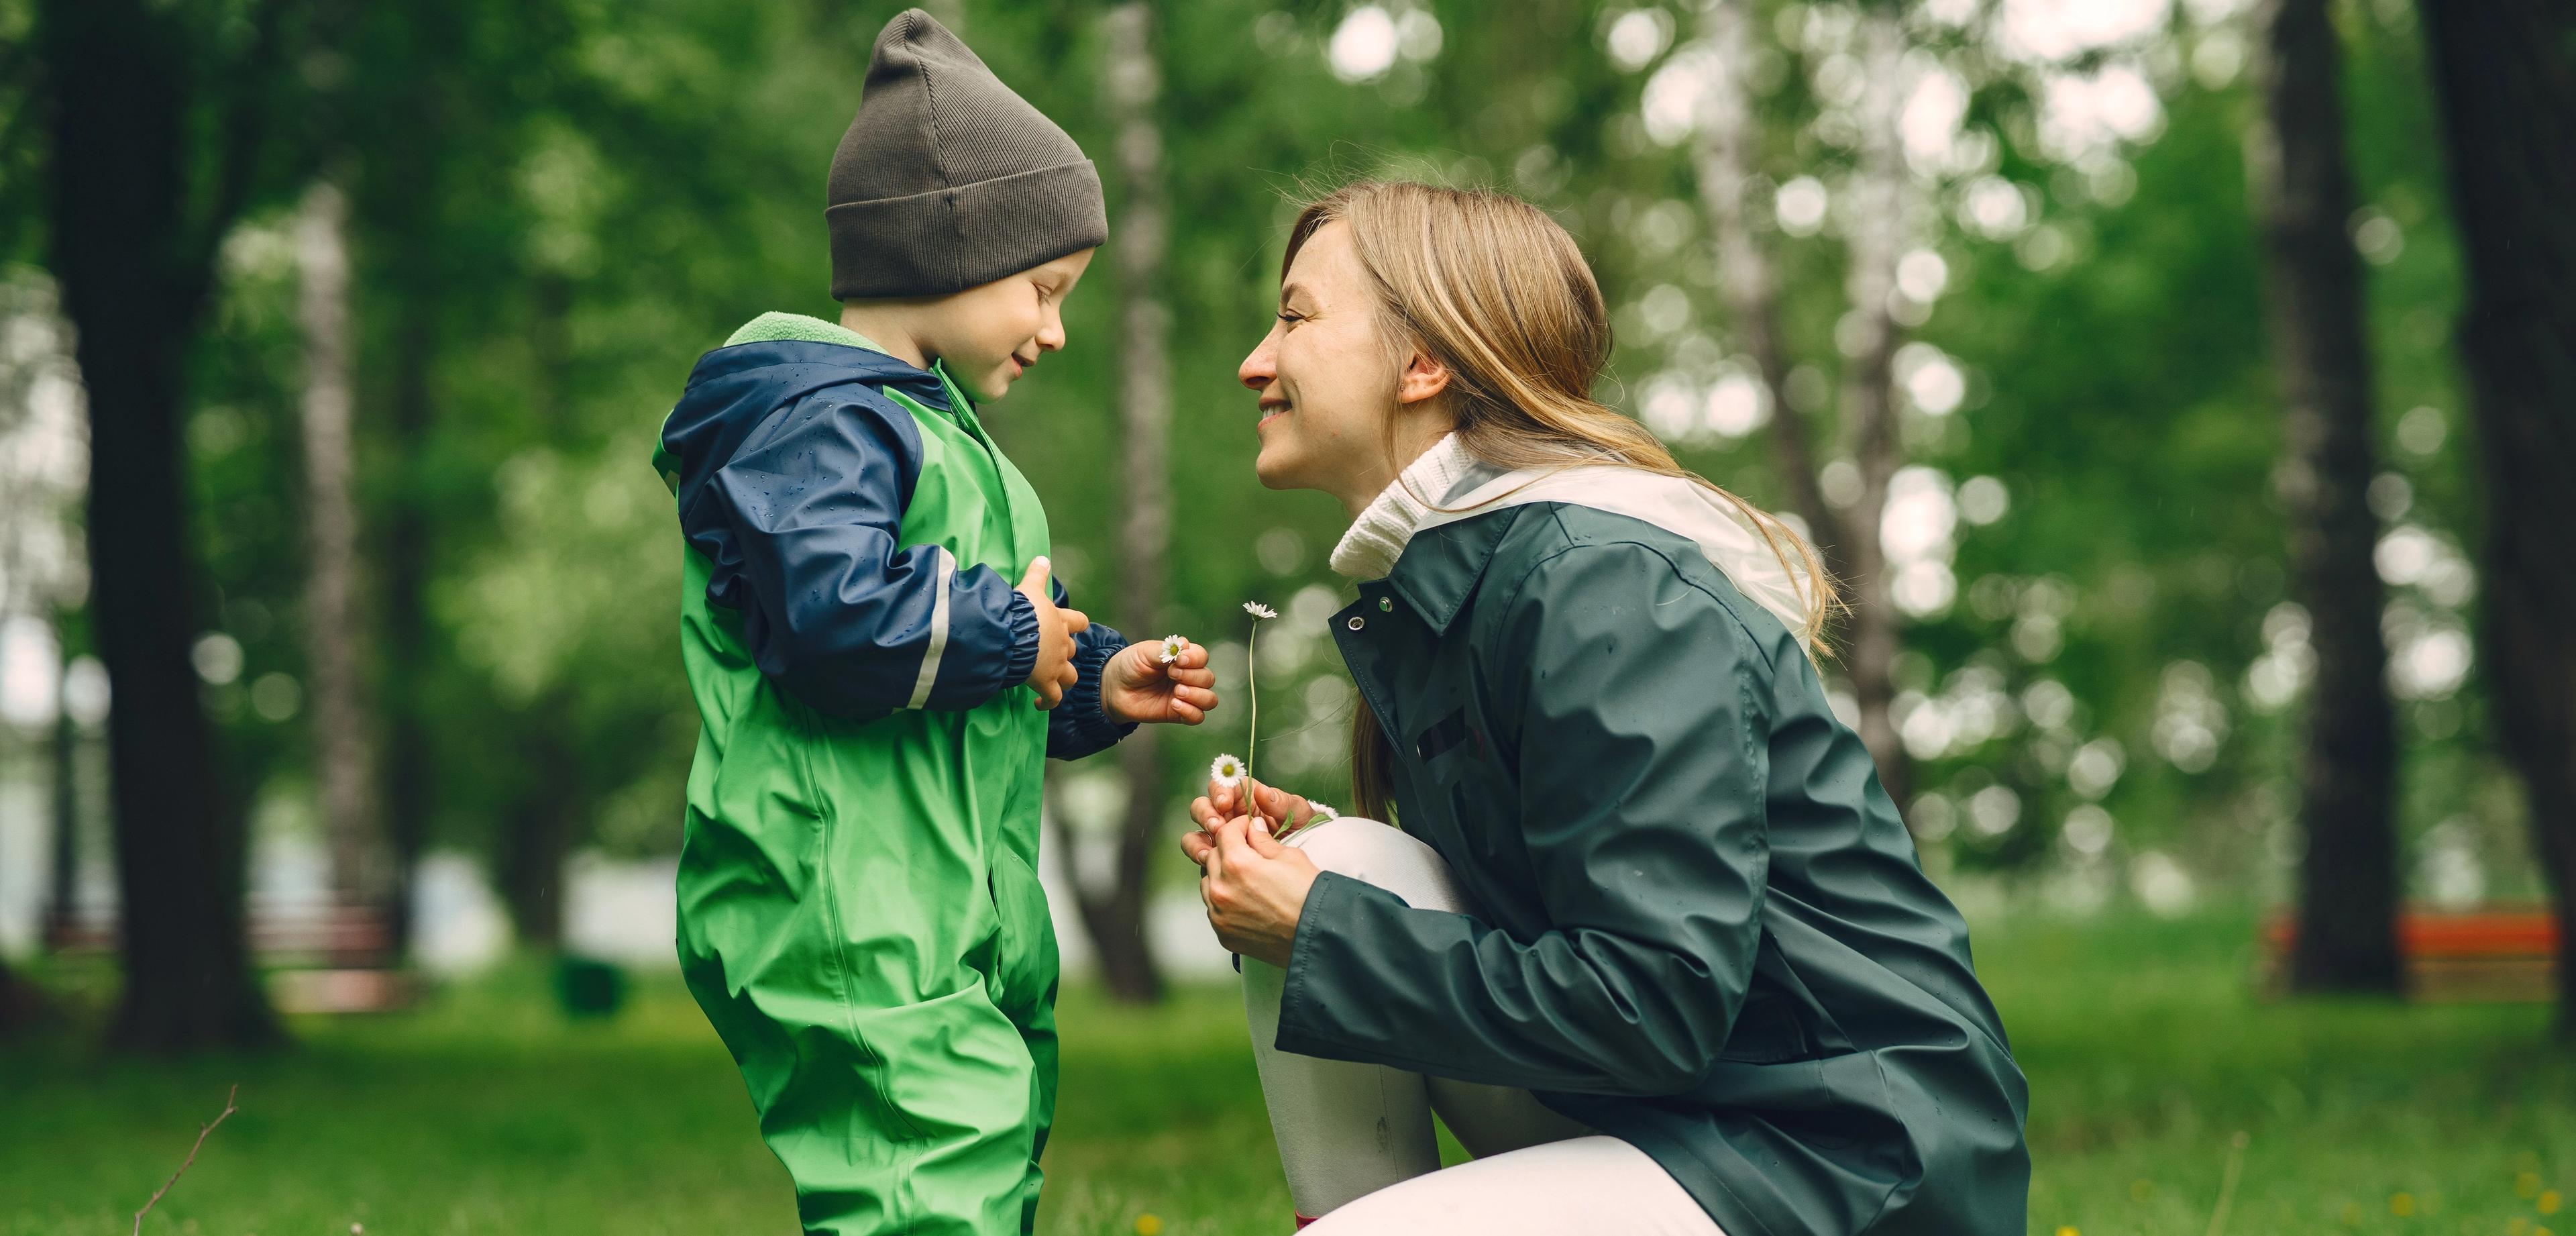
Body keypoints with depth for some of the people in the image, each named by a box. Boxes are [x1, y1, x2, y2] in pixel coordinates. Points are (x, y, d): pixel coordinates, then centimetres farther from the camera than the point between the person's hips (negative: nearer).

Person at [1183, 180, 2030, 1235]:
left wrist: (1325, 931, -16)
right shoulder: (1438, 585, 11)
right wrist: (1306, 867, -1)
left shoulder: (1609, 585, -19)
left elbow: (1658, 1003, -24)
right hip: (1645, 1109, 9)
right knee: (1342, 869, -6)